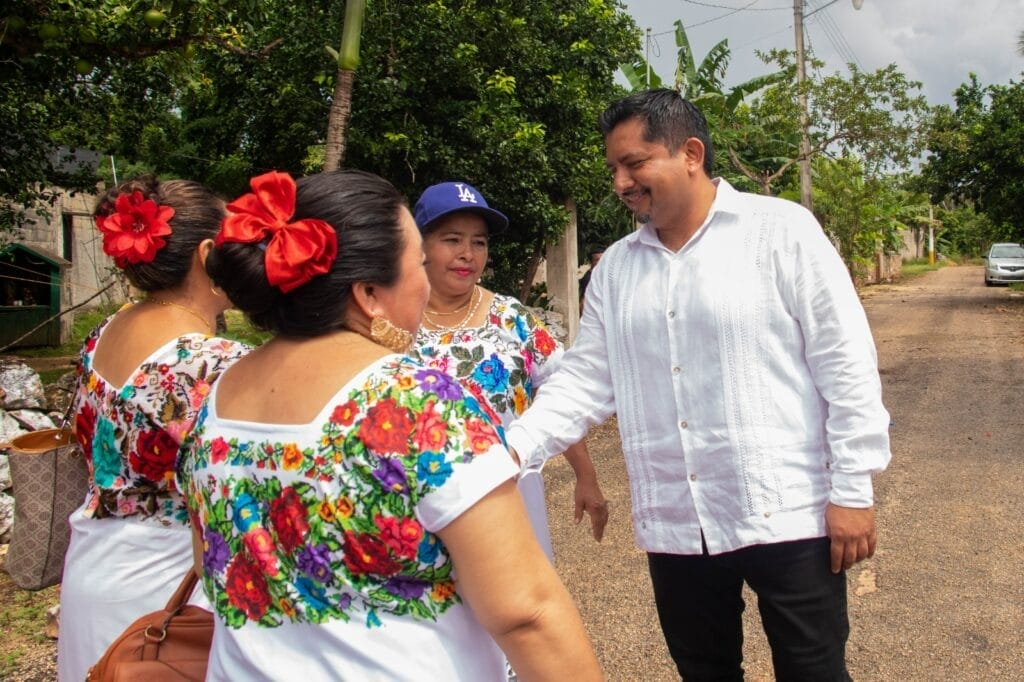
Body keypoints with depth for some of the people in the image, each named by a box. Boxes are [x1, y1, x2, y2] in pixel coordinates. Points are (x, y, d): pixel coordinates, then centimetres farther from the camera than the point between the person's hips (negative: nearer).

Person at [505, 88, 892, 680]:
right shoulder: (615, 266, 8)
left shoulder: (782, 230, -6)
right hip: (673, 526, 5)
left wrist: (853, 489, -10)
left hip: (786, 515, -4)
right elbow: (587, 379, 6)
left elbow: (845, 363, -8)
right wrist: (511, 449, -9)